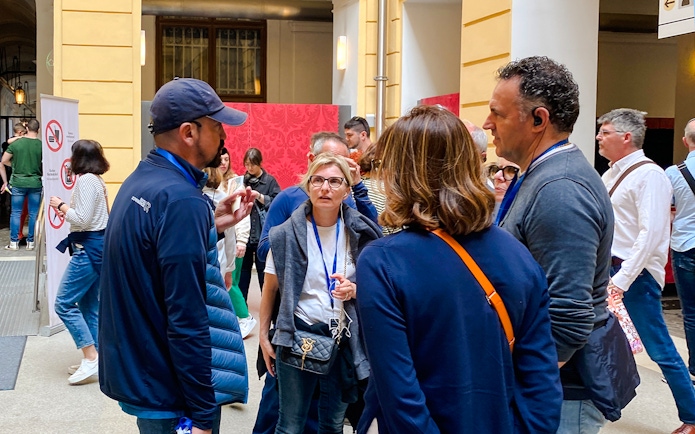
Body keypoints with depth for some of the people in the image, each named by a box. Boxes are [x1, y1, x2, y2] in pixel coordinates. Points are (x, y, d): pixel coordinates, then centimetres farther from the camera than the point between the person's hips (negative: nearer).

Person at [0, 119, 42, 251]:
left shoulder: (15, 143, -2)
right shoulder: (41, 145, -5)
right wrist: (43, 180, 12)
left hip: (18, 183, 1)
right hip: (36, 184, 0)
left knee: (15, 213, 9)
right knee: (33, 214, 8)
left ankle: (14, 242, 10)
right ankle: (30, 242, 12)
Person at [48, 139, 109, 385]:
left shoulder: (86, 180, -15)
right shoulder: (97, 180, 15)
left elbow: (82, 219, -20)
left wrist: (61, 205, -8)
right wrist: (67, 213, 15)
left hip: (88, 248, -10)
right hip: (97, 245, 10)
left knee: (64, 303, -6)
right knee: (89, 305, 11)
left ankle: (91, 358, -7)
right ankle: (93, 360, 14)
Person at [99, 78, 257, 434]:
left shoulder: (140, 181, 5)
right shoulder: (181, 201, -24)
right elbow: (187, 321, -26)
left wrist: (210, 226, 7)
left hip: (133, 373, 9)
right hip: (168, 391, -9)